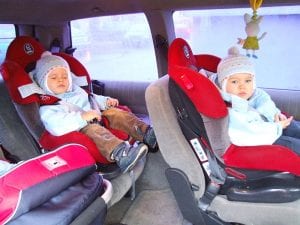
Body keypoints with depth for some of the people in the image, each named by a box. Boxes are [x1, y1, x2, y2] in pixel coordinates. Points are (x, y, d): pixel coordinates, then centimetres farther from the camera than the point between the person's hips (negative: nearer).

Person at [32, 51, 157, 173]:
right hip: (80, 129, -8)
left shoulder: (75, 90, 22)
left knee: (114, 112, -9)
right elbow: (56, 126, -22)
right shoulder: (46, 107, -3)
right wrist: (82, 117, -30)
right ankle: (120, 155, -62)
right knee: (92, 129, -36)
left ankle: (146, 133, -20)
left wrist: (106, 101, 15)